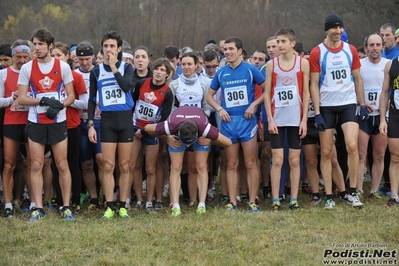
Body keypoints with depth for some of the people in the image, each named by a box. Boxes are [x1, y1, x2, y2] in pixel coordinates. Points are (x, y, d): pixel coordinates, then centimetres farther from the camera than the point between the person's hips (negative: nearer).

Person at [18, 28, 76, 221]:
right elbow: (21, 98, -2)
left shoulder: (63, 67, -1)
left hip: (58, 122, -1)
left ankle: (66, 207, 8)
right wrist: (43, 100, -16)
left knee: (62, 165, 0)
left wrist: (59, 106, -17)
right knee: (36, 166, 1)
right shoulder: (27, 68, 0)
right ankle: (38, 208, 6)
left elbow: (71, 96, 2)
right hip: (35, 123, 1)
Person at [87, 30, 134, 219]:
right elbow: (92, 100, 8)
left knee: (125, 166, 2)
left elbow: (126, 86, -18)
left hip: (125, 119, 0)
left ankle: (123, 206, 8)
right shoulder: (96, 72, 6)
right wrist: (90, 125, 1)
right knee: (108, 166, -4)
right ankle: (109, 207, 0)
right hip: (107, 120, 0)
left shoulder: (127, 68, 3)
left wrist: (114, 68, -15)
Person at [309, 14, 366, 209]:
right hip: (326, 106, -1)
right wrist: (317, 113, -10)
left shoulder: (351, 50, 5)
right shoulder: (317, 53, -4)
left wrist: (362, 105, 7)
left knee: (352, 145, -14)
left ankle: (352, 193, -3)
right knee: (326, 152, 0)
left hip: (348, 104, 1)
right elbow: (314, 84, -5)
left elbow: (357, 79, 12)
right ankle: (329, 196, 7)